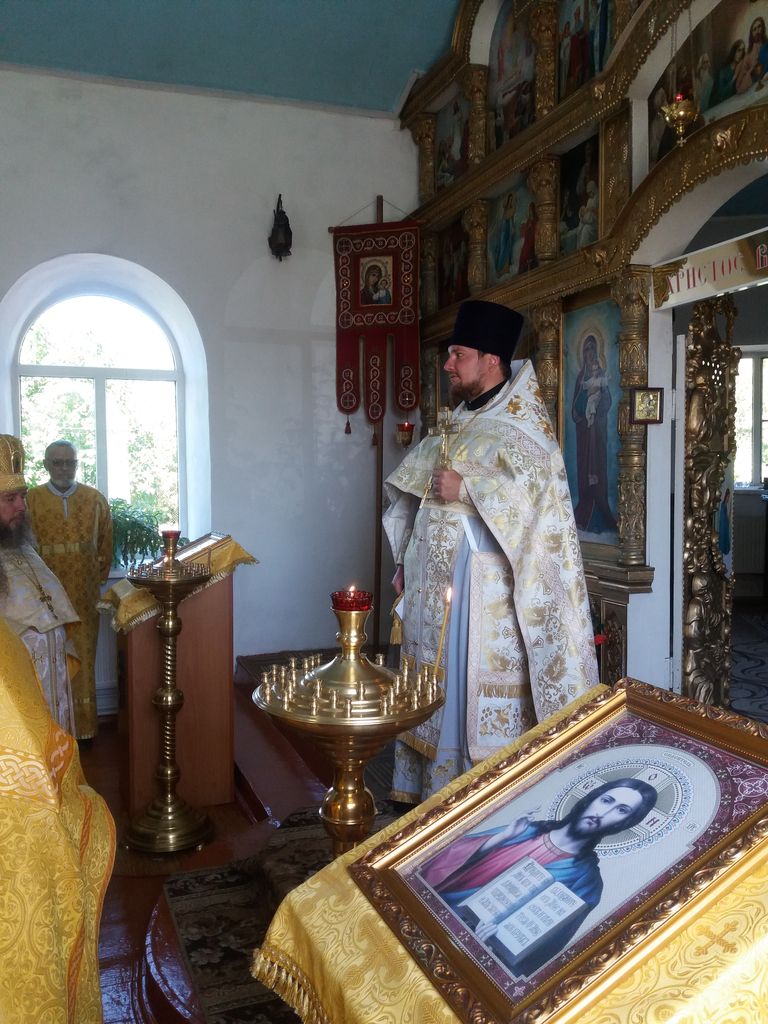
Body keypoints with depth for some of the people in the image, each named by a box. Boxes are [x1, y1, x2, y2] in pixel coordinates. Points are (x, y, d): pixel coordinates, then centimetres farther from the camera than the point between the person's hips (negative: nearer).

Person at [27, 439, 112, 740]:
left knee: (83, 657, 6)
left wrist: (99, 577, 8)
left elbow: (106, 545, 11)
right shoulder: (30, 499, 0)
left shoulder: (95, 499, 4)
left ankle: (84, 724, 15)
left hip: (84, 594, 1)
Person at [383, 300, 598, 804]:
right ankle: (430, 784, 29)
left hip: (480, 587, -8)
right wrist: (406, 562, 17)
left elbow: (534, 488, -23)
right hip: (434, 581, 8)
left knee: (476, 690, -2)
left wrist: (466, 487, -25)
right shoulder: (460, 424, 17)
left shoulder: (521, 426, -7)